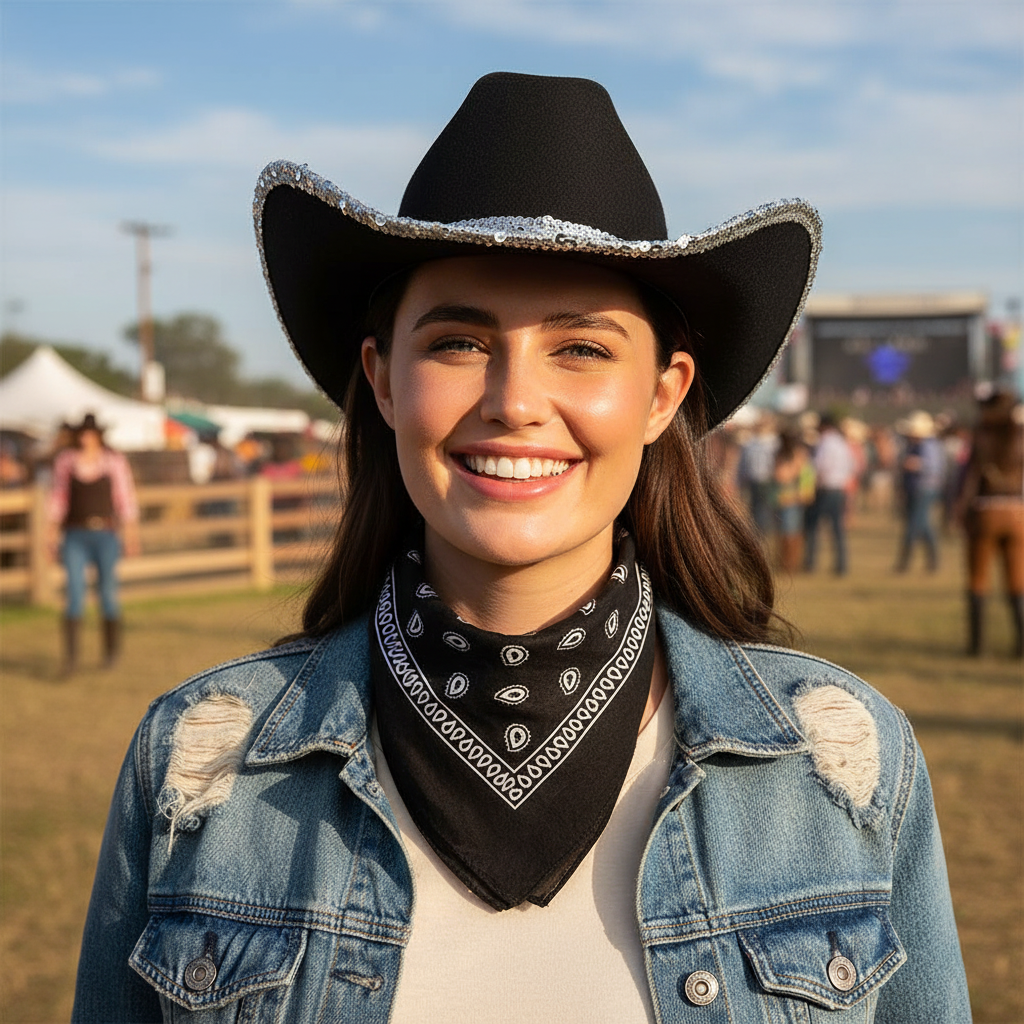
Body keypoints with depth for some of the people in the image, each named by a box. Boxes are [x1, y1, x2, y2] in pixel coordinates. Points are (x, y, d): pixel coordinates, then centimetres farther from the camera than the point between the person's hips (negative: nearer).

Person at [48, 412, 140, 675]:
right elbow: (58, 498, 6)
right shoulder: (65, 460, 1)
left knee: (107, 594, 5)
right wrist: (52, 535, 3)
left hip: (106, 535, -1)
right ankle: (70, 657, -12)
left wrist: (132, 535, -2)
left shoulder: (115, 461, -3)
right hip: (75, 536, 1)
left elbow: (126, 499, 0)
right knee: (74, 595, -12)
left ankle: (111, 649, 27)